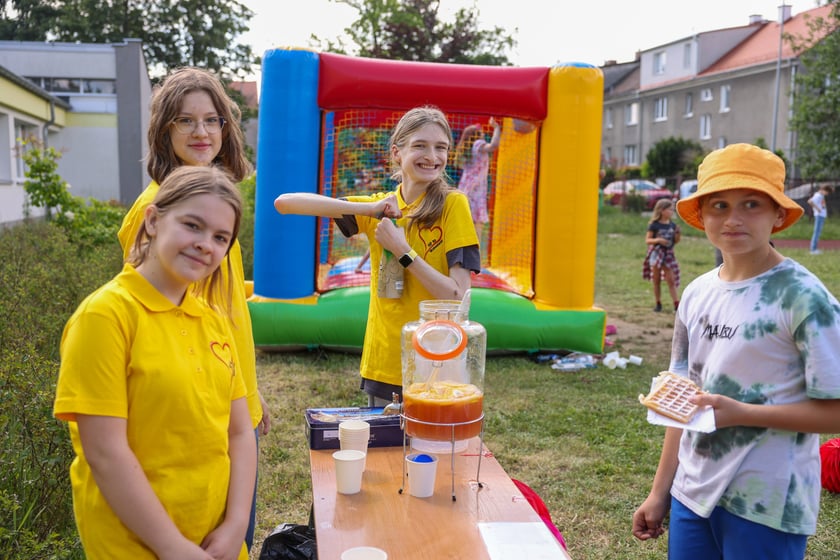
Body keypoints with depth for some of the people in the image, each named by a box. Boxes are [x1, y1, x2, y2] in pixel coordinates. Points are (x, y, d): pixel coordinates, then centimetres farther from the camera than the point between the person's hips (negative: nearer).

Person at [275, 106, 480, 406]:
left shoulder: (452, 204, -8)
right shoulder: (379, 205, 2)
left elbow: (458, 298, -14)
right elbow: (284, 202, -7)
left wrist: (402, 251, -19)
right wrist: (369, 209, -16)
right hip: (382, 368, 4)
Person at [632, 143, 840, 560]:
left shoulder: (803, 298, -13)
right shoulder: (697, 294, 3)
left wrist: (740, 412, -22)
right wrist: (660, 491, 11)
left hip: (766, 507, -5)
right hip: (692, 492, 5)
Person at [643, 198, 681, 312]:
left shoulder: (672, 225, 3)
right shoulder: (654, 225, -8)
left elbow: (676, 241, 9)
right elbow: (647, 240, -8)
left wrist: (677, 233, -10)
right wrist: (658, 240, -24)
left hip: (668, 254, 3)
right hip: (656, 253, -3)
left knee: (671, 280, 0)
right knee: (656, 281, 7)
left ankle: (677, 304, -4)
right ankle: (658, 304, 17)